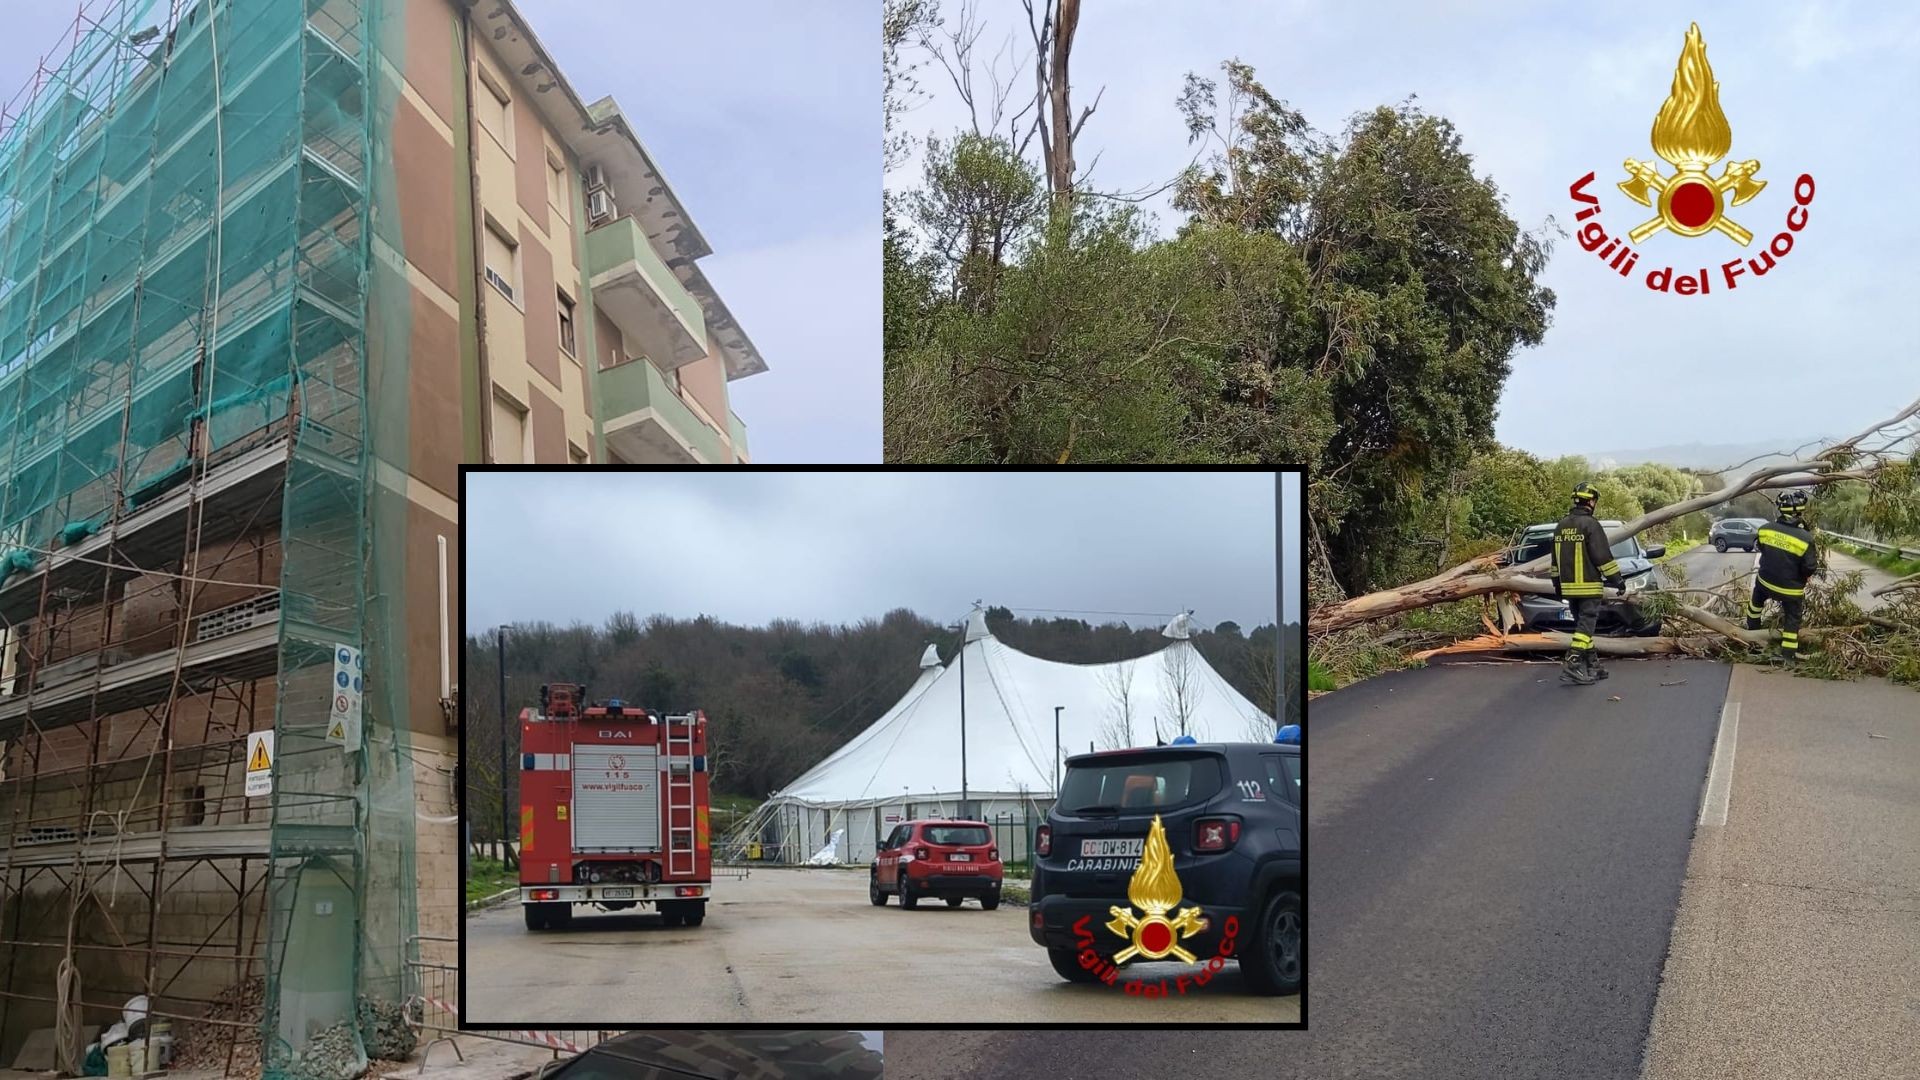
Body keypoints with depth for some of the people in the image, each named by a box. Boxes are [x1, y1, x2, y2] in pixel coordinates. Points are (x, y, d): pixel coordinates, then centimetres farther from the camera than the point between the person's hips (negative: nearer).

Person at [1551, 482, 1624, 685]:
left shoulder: (1561, 526, 11)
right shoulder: (1590, 525, -13)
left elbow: (1556, 558, 19)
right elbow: (1603, 556, -13)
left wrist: (1557, 581, 27)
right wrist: (1616, 579, -5)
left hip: (1568, 587, 8)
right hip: (1589, 586, -7)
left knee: (1583, 624, 15)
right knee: (1586, 626, -7)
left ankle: (1591, 665, 19)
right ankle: (1572, 665, -17)